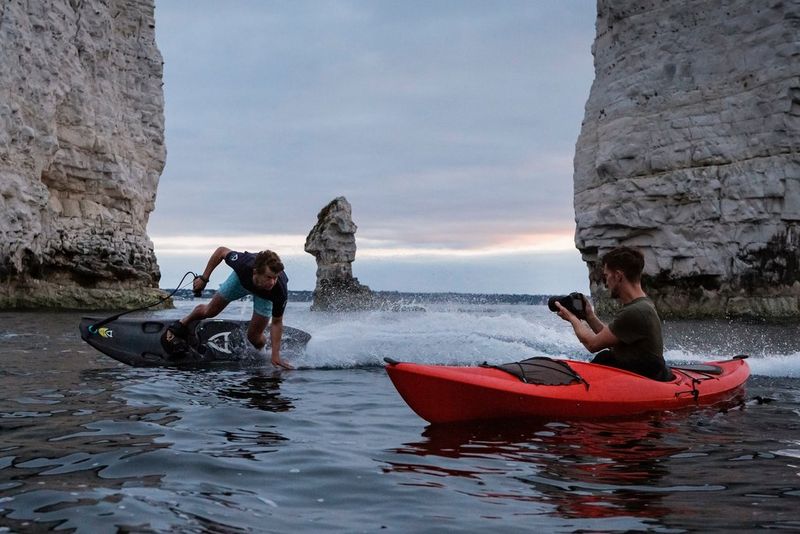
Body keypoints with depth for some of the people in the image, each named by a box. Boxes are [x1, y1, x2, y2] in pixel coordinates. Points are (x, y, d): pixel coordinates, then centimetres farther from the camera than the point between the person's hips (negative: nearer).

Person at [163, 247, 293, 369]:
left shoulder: (280, 290, -44)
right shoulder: (243, 263, -45)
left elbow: (276, 323, -27)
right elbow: (221, 251, -22)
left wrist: (275, 355, -31)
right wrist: (204, 278, -15)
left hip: (264, 295, -1)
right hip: (242, 279, 1)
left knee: (254, 336, -7)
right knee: (210, 311, 12)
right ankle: (180, 326, 43)